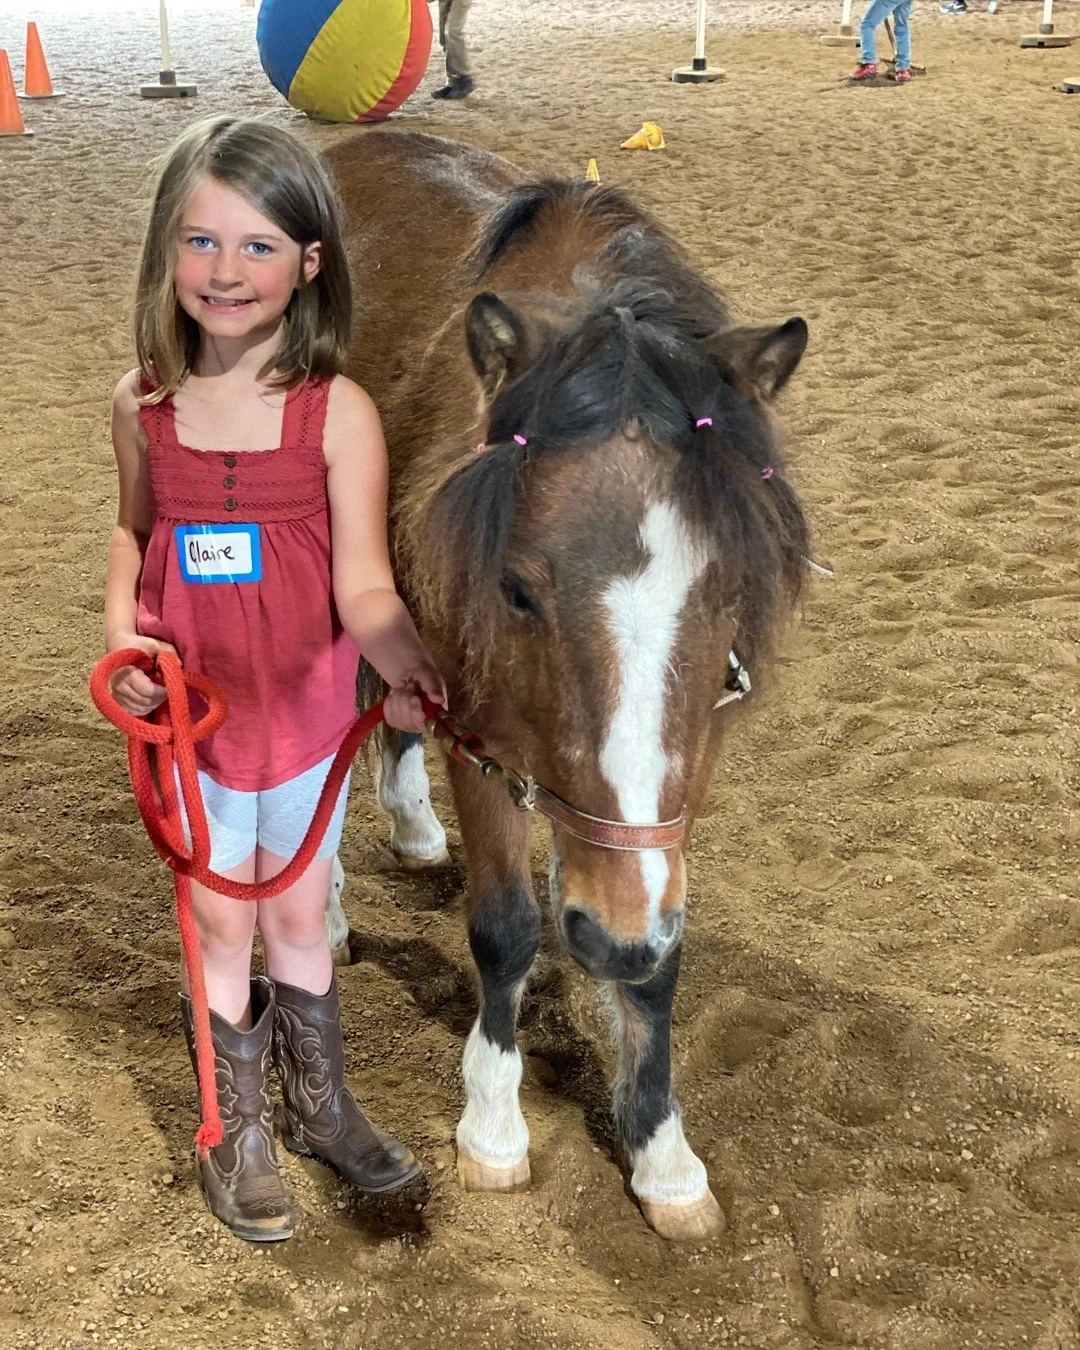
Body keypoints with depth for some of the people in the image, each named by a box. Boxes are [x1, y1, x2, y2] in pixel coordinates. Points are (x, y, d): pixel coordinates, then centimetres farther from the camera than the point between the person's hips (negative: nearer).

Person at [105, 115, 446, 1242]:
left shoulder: (337, 414, -16)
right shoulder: (143, 406, -7)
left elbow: (362, 586, -17)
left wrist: (408, 668, -35)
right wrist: (122, 630, -9)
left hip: (306, 715, -1)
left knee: (301, 923, 17)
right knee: (222, 931, 14)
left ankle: (319, 1107, 42)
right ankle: (236, 1131, 36)